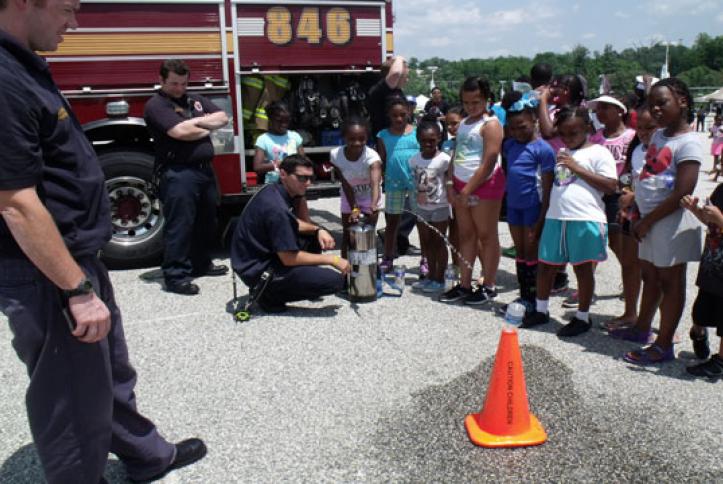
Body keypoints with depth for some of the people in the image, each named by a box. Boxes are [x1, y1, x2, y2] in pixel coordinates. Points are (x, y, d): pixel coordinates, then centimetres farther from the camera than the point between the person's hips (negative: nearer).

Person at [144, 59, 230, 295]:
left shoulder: (196, 99, 17)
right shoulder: (156, 105, -6)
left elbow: (222, 118, 8)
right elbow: (180, 131, -20)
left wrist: (197, 122, -6)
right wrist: (206, 129, -2)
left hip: (205, 170, 8)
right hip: (179, 174, -8)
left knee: (206, 221, 16)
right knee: (179, 225, -6)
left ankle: (201, 263, 32)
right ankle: (176, 276, 1)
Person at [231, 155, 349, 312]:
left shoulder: (275, 191, 1)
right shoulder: (276, 208, -27)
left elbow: (293, 224, 18)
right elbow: (289, 258, -23)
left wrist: (318, 230, -1)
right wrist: (331, 259, -13)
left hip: (263, 254, 10)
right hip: (258, 270, -10)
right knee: (335, 280, -16)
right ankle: (270, 294, -5)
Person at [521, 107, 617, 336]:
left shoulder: (598, 153, -3)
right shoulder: (561, 153, 16)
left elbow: (610, 185, -12)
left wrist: (577, 168, -15)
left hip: (585, 220, -6)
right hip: (555, 218, 6)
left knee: (582, 267, 3)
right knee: (545, 265, 11)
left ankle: (583, 317, 17)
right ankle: (540, 310, 26)